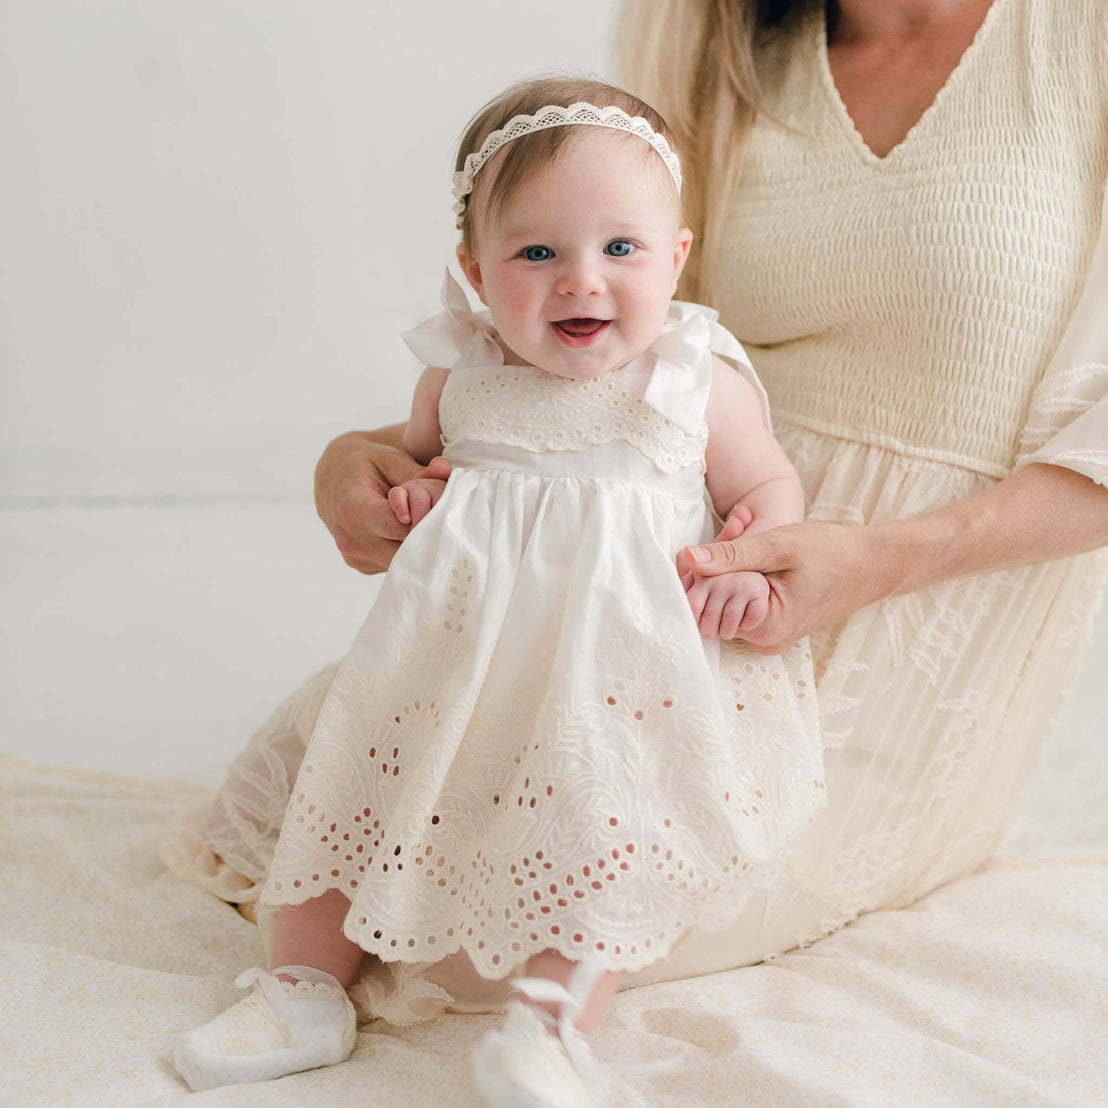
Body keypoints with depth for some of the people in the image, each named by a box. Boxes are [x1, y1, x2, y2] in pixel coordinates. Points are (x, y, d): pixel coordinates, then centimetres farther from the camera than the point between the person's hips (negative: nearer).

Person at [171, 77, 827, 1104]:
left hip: (621, 666, -3)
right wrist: (406, 491, -1)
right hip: (461, 652, 3)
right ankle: (305, 984, 14)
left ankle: (551, 1020, -12)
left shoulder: (698, 383, -3)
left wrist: (751, 564, -13)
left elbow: (769, 488, 8)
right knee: (358, 768, -1)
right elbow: (413, 455, 23)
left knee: (609, 814, -23)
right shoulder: (460, 374, 4)